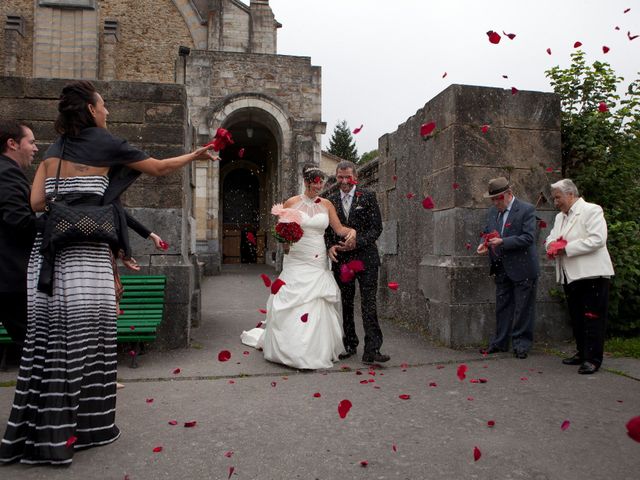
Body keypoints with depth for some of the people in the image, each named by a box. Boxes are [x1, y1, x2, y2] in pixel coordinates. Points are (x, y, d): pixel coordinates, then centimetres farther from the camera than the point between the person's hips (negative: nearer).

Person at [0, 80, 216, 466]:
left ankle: (38, 429, 15)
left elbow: (37, 202, 11)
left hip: (48, 246, 6)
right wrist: (195, 155, 21)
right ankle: (85, 425, 8)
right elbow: (160, 167, 7)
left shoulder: (53, 151, 19)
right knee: (84, 332, -1)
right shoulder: (105, 142, 2)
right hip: (85, 249, -6)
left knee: (49, 334, 7)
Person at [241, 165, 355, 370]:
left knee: (317, 306, -1)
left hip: (318, 263, 2)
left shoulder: (326, 205, 8)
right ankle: (290, 349, 14)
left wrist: (352, 230, -12)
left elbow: (339, 229, 8)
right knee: (291, 305, -2)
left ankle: (315, 351, 12)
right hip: (295, 262, -1)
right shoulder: (291, 203, 3)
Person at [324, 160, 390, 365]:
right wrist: (330, 246, -8)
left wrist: (357, 242, -15)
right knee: (345, 305, 11)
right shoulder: (331, 200, 9)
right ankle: (350, 345, 24)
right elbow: (327, 229, 12)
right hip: (341, 259, 4)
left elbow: (376, 227, -4)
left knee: (369, 304, -6)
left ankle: (371, 350, -4)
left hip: (365, 258, -3)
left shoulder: (368, 197, 0)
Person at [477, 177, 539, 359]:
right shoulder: (492, 211, 8)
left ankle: (521, 344, 16)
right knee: (502, 307, 14)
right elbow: (487, 232, 17)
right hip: (502, 269, 6)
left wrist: (502, 242, -25)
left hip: (522, 269, -6)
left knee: (522, 309, 4)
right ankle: (500, 342, 24)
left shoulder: (527, 210, -11)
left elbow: (528, 237, -19)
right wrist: (484, 244, -5)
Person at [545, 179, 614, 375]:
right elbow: (551, 239, 19)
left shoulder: (591, 210, -7)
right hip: (570, 276, 8)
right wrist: (553, 246, -6)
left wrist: (566, 248, -17)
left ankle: (593, 359, 2)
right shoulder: (560, 217, 19)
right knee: (577, 318, 14)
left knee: (593, 318, -4)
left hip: (591, 274, -8)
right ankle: (582, 353, 25)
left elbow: (597, 239, -19)